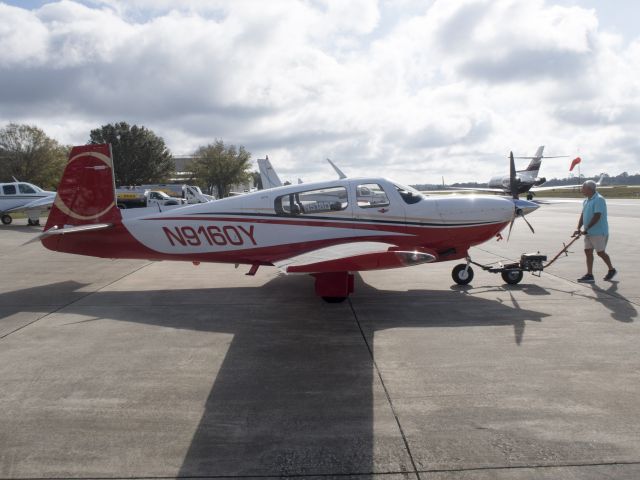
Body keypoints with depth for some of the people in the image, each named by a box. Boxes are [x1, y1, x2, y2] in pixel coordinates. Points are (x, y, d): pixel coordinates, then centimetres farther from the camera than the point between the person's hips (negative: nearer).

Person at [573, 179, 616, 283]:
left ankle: (612, 270, 24)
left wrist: (586, 229, -21)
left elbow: (596, 217, -22)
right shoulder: (586, 201, 12)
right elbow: (583, 215, 11)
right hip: (589, 232, 8)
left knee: (600, 252, 2)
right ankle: (589, 275, 8)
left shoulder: (599, 200, -16)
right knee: (588, 251, 5)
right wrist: (579, 229, -2)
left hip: (599, 232, -8)